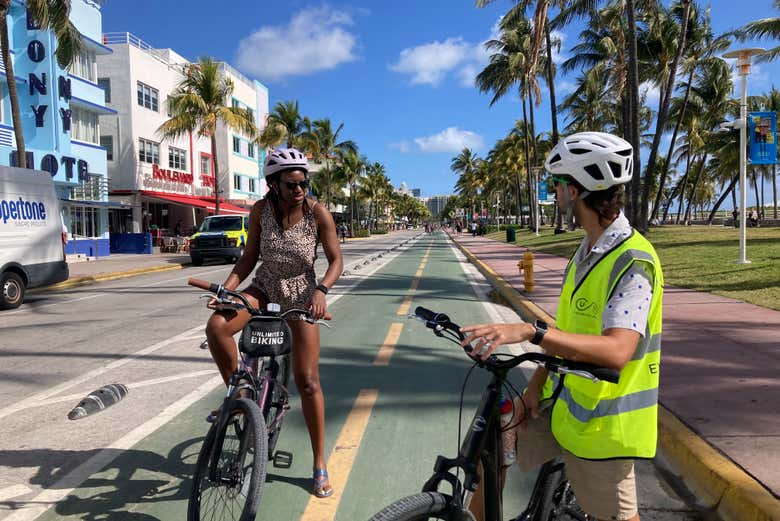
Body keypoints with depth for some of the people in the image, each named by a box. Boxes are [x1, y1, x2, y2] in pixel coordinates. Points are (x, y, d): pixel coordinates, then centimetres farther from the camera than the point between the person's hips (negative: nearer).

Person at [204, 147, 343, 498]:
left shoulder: (318, 214, -17)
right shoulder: (261, 210, -11)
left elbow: (336, 261, -12)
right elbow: (249, 257, -3)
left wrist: (321, 290, -31)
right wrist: (227, 287, -19)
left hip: (300, 295, -2)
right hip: (265, 287, 2)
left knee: (308, 382, -3)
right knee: (216, 327, -28)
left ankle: (319, 464, 13)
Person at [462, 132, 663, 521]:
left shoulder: (632, 262, -23)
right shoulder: (588, 250, 5)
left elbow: (616, 351, -36)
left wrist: (530, 331, -43)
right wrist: (536, 385, 2)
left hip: (601, 421, -8)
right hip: (563, 402, 8)